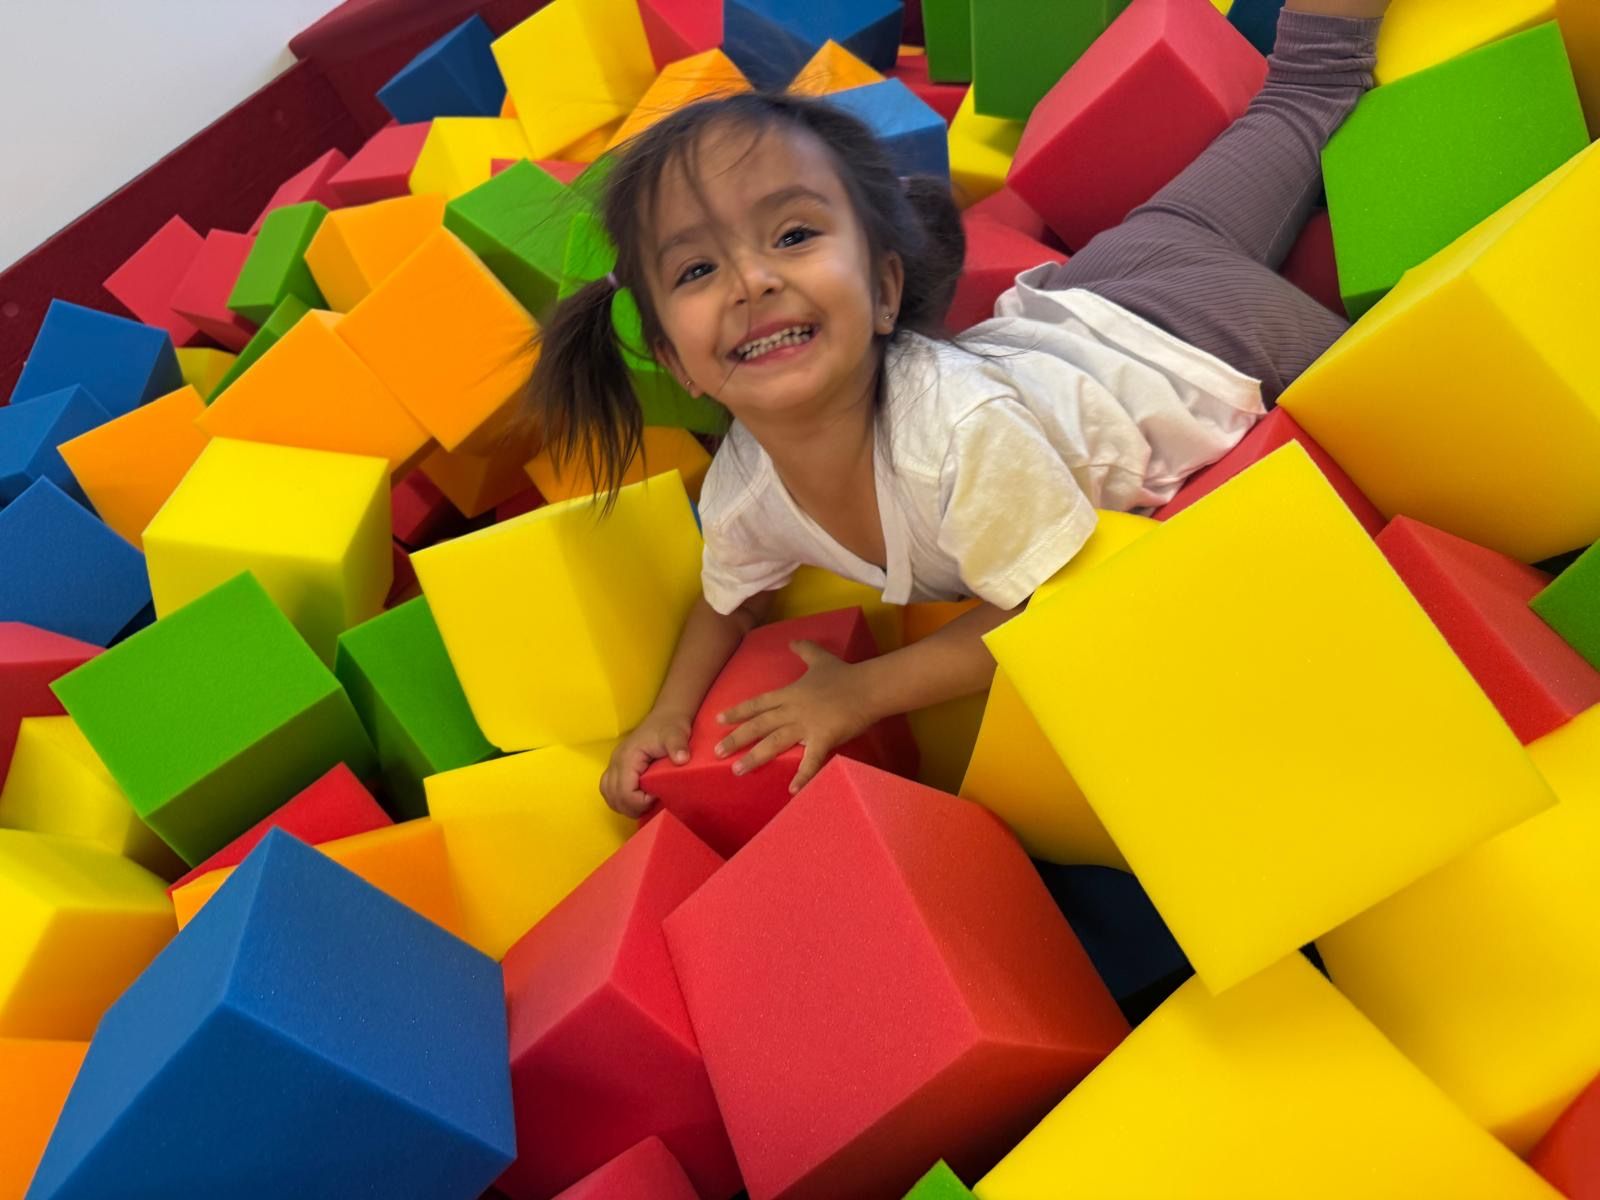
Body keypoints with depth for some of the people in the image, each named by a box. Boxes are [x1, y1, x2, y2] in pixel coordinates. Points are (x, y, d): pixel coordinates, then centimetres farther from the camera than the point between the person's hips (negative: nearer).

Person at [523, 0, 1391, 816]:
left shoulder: (964, 437, -48)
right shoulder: (738, 499, -27)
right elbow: (731, 603, -6)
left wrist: (864, 690, -37)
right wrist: (669, 712, -22)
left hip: (1202, 334, -4)